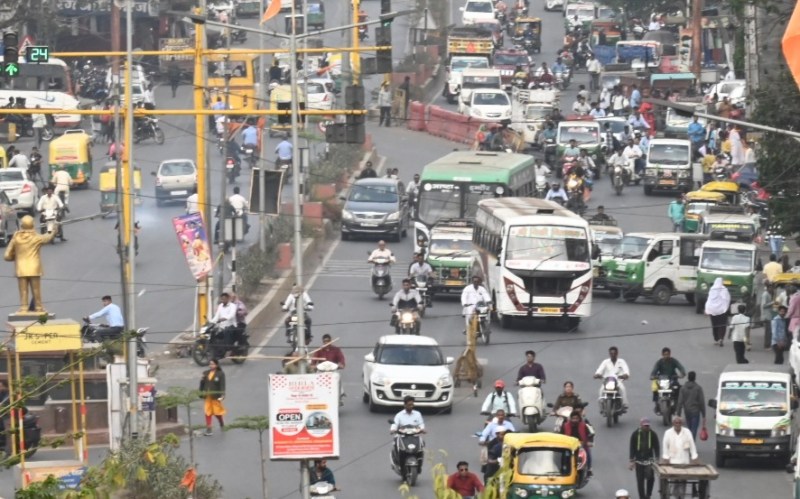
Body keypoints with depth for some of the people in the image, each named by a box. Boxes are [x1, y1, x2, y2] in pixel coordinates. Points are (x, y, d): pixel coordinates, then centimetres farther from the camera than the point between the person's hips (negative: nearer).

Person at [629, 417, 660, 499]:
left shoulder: (652, 434, -1)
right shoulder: (635, 434, -2)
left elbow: (657, 447, 3)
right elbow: (631, 448, 2)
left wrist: (657, 459, -4)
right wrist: (632, 461, -2)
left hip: (649, 459, 0)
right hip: (639, 460, 0)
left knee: (650, 478, -11)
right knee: (640, 480, 2)